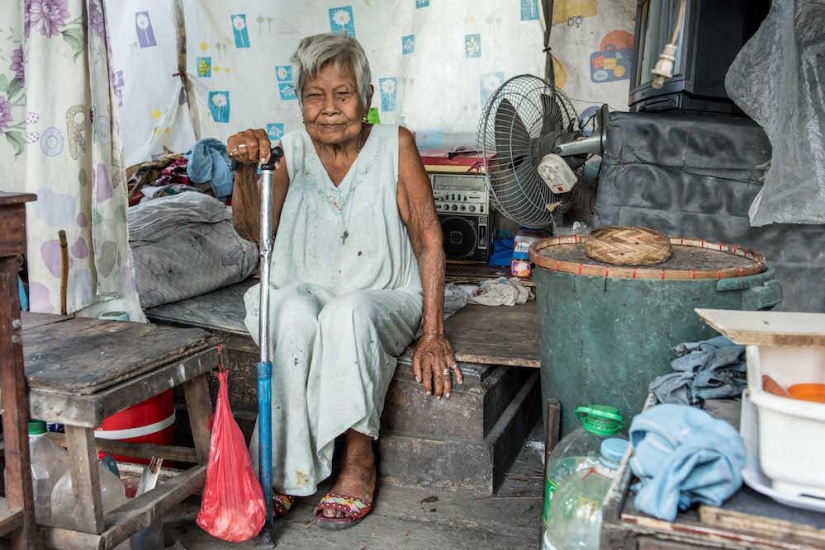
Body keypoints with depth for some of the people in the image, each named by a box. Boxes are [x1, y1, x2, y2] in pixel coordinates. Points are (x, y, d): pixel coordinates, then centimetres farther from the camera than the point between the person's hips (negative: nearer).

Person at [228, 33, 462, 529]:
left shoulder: (394, 145, -6)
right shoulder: (292, 150, 0)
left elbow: (429, 239, -10)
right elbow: (253, 230, -9)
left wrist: (433, 334, -17)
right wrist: (246, 171, -30)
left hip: (383, 299, -2)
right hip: (306, 292, 2)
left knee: (346, 314, -34)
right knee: (293, 314, -31)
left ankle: (359, 463, -20)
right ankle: (286, 472, -24)